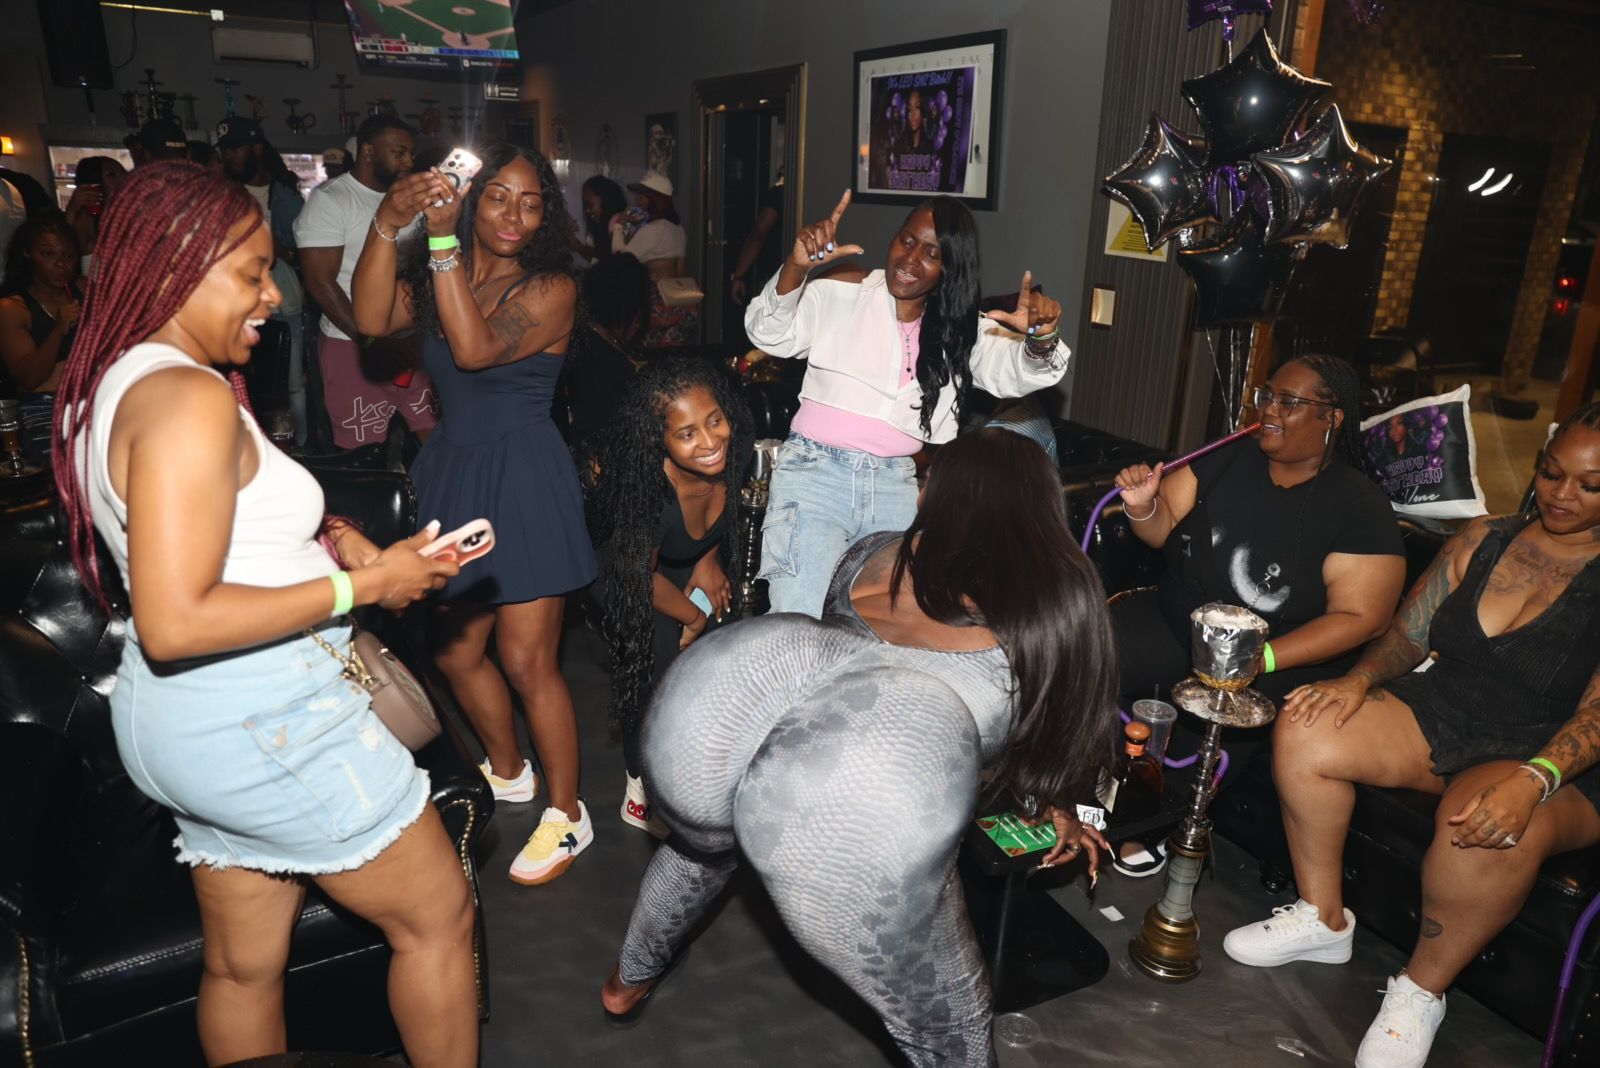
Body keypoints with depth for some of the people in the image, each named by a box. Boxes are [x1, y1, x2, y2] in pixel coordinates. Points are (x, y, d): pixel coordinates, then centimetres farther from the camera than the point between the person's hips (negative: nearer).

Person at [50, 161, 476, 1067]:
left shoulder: (113, 385, 11)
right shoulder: (190, 397, -21)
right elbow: (174, 623, -27)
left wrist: (326, 542, 4)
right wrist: (362, 586, -22)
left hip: (185, 722, 10)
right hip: (262, 719, -10)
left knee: (245, 965, 23)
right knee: (439, 916, 8)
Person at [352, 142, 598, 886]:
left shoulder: (551, 289, -8)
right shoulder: (438, 274, 9)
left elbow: (476, 348, -24)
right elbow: (372, 319, -10)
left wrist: (443, 241, -25)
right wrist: (387, 226, -19)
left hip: (523, 480, -6)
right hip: (452, 470, 6)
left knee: (525, 660, -3)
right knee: (453, 650, 14)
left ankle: (568, 814, 16)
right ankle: (507, 771, 39)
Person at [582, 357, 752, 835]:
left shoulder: (736, 446, -27)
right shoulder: (648, 490, -40)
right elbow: (641, 577, -21)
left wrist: (710, 559, -8)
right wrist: (695, 617, -7)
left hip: (694, 564, 5)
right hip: (634, 577, -5)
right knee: (661, 673, -15)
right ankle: (644, 794, 9)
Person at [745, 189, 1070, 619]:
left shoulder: (961, 330, 11)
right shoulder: (840, 293, 1)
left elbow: (1015, 374, -2)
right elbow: (769, 335, -10)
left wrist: (1040, 339, -24)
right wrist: (796, 268, -28)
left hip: (894, 486, 4)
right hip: (815, 472, -3)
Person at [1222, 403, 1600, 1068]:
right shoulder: (1484, 539, 8)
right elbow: (1409, 633, 7)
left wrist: (1533, 777, -34)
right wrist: (1359, 680, -13)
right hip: (1438, 713, 5)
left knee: (1488, 827, -39)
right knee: (1304, 734, -21)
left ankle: (1421, 991, -10)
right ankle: (1322, 919, 0)